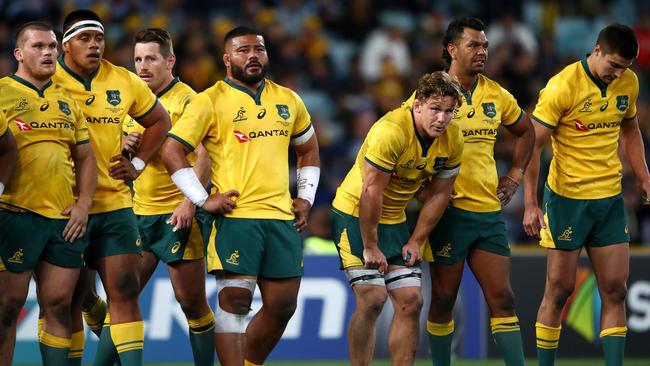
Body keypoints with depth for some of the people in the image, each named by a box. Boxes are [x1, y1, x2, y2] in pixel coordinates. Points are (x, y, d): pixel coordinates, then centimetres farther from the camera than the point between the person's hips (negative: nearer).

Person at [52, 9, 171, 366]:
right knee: (69, 300, 3)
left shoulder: (125, 82, 5)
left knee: (125, 293, -2)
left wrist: (138, 163, 10)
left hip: (115, 204, 3)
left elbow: (159, 121, 22)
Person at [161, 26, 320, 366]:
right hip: (236, 218, -5)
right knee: (234, 300, -10)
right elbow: (171, 151, -4)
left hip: (283, 219, 5)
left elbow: (309, 150, 28)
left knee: (283, 305, 5)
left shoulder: (288, 101, 14)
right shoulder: (210, 101, -2)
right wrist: (203, 200, -9)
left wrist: (305, 197, 15)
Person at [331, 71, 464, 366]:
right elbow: (371, 192, -25)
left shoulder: (452, 140, -7)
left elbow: (438, 194, 4)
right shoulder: (391, 131, -28)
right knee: (372, 298, -16)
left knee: (410, 300, -1)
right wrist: (369, 247, -21)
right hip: (354, 213, -6)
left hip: (395, 220, 6)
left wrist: (416, 241, 1)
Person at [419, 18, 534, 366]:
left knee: (502, 297, 1)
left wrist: (515, 175, 14)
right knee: (443, 299, 3)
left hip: (489, 210, 4)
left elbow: (525, 131, 25)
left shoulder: (496, 95, 7)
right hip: (449, 210, -4)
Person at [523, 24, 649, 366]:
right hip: (568, 197, -5)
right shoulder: (562, 87, -15)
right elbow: (532, 146, -13)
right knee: (559, 289, 0)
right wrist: (530, 204, -16)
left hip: (610, 197, 5)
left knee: (614, 290, 1)